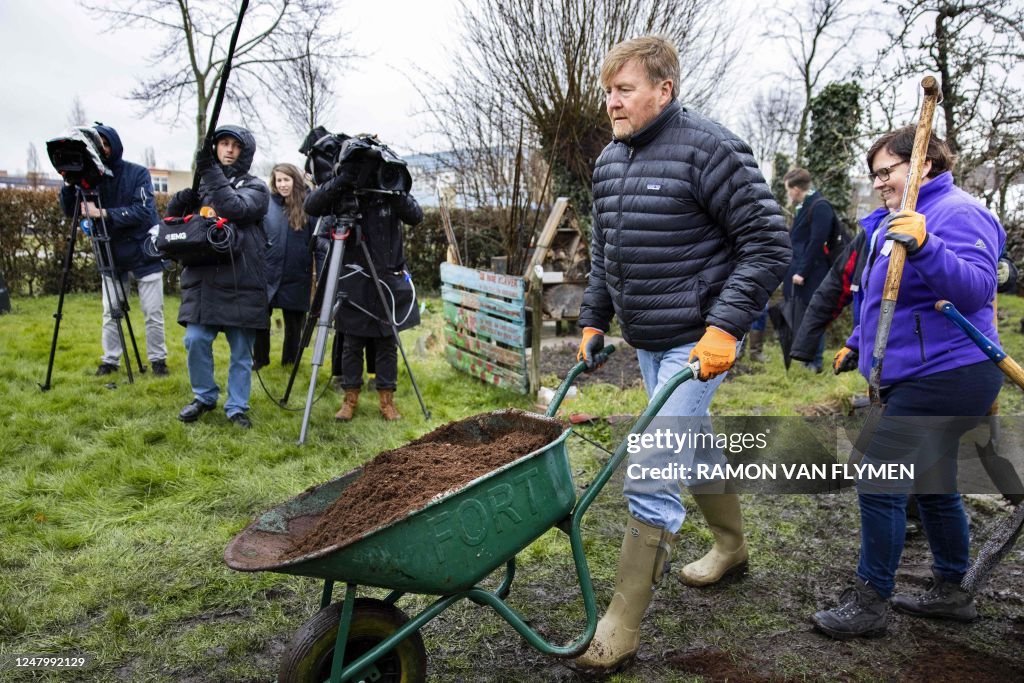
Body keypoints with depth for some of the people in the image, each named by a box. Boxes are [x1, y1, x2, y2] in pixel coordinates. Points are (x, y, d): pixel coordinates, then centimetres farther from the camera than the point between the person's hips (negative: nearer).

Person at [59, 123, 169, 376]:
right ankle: (110, 360, 19)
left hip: (144, 255, -3)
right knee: (110, 313, 7)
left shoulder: (137, 173, -8)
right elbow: (69, 210, 0)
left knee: (153, 313, 1)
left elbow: (143, 211, -20)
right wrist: (69, 184, -18)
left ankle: (158, 359, 14)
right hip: (112, 258, 3)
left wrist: (104, 213, -29)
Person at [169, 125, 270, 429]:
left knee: (241, 350, 3)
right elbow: (173, 218, 14)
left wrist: (210, 172, -18)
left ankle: (237, 407, 15)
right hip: (203, 279, 3)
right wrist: (180, 202, -8)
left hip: (242, 282, -3)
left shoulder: (255, 187, 5)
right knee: (195, 340, -2)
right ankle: (204, 397, 19)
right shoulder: (202, 184, 16)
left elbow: (236, 209, -16)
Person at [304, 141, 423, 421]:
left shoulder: (389, 192, 2)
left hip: (389, 280, 1)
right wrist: (340, 180, -26)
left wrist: (395, 191, -23)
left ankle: (387, 399, 14)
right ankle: (350, 398, 16)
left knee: (387, 342, 5)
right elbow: (311, 206, -15)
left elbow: (416, 216, -9)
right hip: (353, 282, -1)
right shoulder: (343, 194, -1)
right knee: (351, 342, 4)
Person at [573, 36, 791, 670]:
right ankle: (732, 546, 47)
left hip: (698, 342, -8)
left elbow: (769, 242, -17)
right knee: (695, 446, 23)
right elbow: (603, 252, 19)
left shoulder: (709, 148, -16)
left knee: (650, 475, -10)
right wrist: (593, 321, 15)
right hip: (647, 339, 8)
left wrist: (725, 326, -23)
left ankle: (622, 627, 2)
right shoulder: (609, 160, 8)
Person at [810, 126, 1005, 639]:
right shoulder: (894, 221, 15)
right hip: (922, 375, 11)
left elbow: (976, 289, -30)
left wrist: (925, 247, -42)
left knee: (880, 480, -10)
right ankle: (952, 591, 33)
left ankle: (870, 602, 1)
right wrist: (857, 345, 28)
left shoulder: (958, 213, -15)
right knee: (931, 483, 18)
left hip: (943, 378, -11)